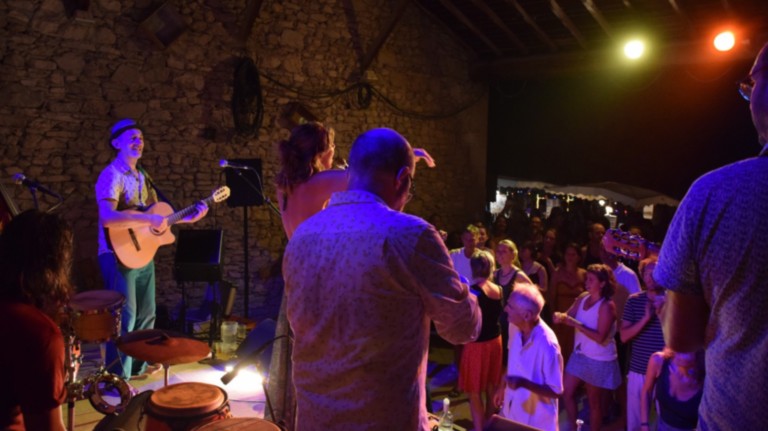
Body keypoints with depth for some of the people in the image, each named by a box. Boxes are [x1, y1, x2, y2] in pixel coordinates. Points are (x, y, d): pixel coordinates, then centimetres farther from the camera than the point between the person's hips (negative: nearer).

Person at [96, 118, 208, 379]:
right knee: (124, 319, -4)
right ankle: (118, 379, 7)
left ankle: (138, 366, 31)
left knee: (146, 315, 16)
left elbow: (158, 214, 16)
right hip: (119, 256, -8)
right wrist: (149, 220, -32)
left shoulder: (142, 176, 13)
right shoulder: (111, 176, -14)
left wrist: (189, 218, 6)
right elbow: (107, 218, -29)